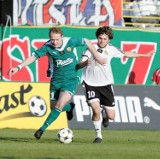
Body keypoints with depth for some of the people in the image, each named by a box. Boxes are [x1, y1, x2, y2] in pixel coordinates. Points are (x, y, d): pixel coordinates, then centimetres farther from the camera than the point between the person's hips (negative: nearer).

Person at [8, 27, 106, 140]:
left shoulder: (70, 42, -15)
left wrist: (97, 57, 4)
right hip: (56, 79, 3)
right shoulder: (48, 47, -12)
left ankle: (43, 129, -13)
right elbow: (34, 56, -14)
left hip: (70, 79, -3)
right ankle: (70, 107, 46)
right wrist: (18, 67, -25)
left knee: (60, 104, -20)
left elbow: (87, 42, -1)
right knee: (54, 105, 10)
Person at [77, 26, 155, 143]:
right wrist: (85, 62, -37)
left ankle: (104, 114, 39)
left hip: (106, 84, 3)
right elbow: (79, 65, -13)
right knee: (96, 110, -21)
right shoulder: (91, 48, -10)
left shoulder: (111, 49, -1)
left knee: (111, 116, 1)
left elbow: (126, 54, 17)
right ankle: (98, 135, 0)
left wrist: (144, 55, 26)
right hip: (91, 84, -3)